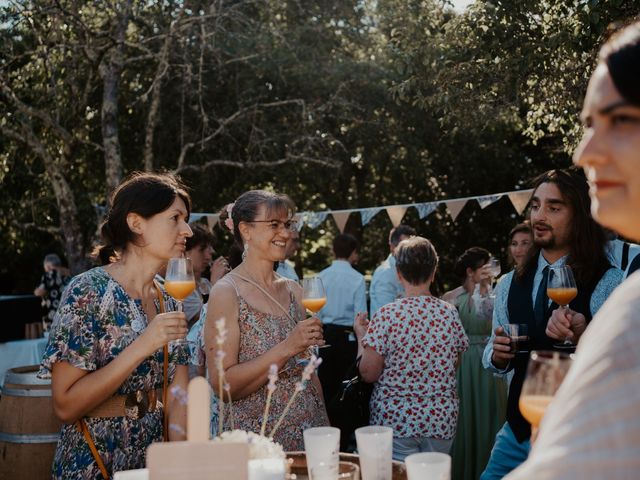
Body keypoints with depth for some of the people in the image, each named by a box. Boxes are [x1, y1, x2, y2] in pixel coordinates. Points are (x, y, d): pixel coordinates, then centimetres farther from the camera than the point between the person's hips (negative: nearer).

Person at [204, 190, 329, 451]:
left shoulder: (294, 290, 8)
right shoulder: (226, 292, -10)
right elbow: (222, 386, -15)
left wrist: (326, 428, 8)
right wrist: (286, 348, -22)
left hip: (308, 432, 5)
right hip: (256, 437, -5)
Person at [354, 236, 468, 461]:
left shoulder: (387, 315, -13)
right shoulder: (450, 313, -1)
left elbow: (369, 373, -9)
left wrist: (361, 336, 6)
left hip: (395, 419, -3)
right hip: (442, 419, 3)